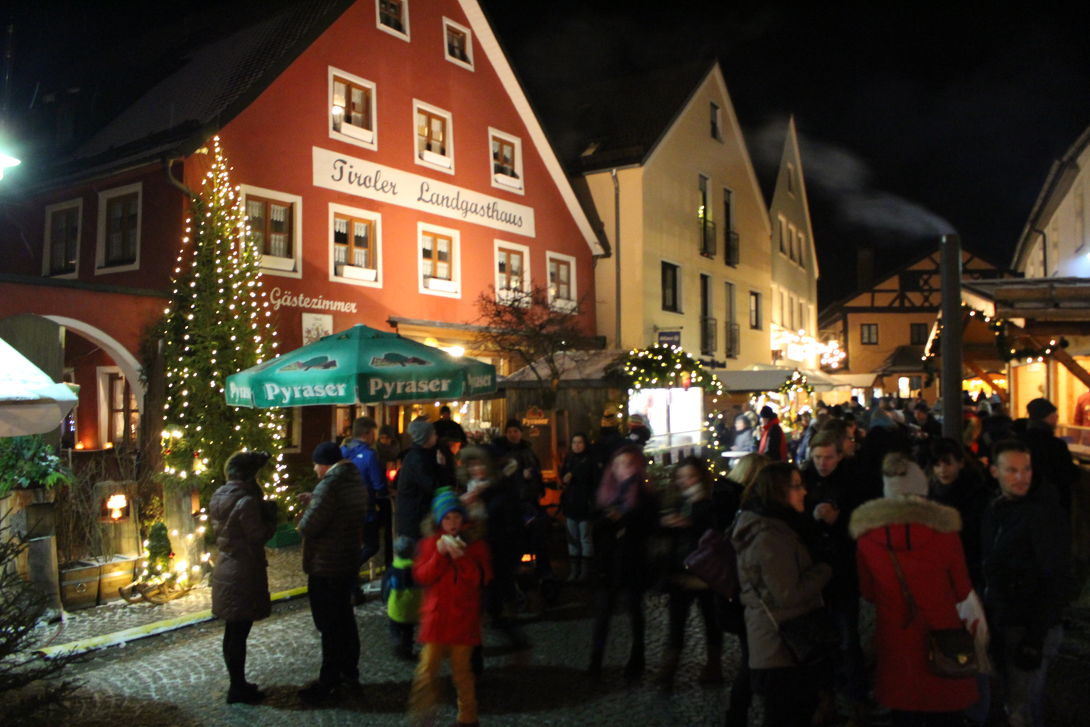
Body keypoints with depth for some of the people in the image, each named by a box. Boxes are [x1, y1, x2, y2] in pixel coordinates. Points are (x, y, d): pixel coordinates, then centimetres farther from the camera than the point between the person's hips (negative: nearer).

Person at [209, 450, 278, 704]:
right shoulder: (247, 501, -21)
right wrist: (270, 514, -5)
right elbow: (259, 536, -19)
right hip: (244, 573, -9)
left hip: (226, 569, 9)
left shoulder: (218, 498, 6)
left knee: (233, 631, 17)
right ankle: (238, 688, 13)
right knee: (239, 633, 2)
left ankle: (237, 683, 29)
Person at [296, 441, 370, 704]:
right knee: (345, 618, 20)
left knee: (329, 625, 1)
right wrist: (315, 501, 10)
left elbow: (307, 527, -23)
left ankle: (328, 683, 12)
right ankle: (349, 670, 32)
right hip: (350, 562, 9)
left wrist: (307, 510, -2)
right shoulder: (356, 481, 7)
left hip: (326, 567, -9)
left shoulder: (329, 486, -22)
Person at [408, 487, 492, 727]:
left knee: (462, 669, 8)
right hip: (436, 616, 1)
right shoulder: (430, 543, 4)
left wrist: (460, 556, -21)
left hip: (463, 619, -1)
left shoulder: (475, 544, 1)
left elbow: (480, 578, -8)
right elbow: (422, 576, -5)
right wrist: (440, 553, -18)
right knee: (428, 668, -1)